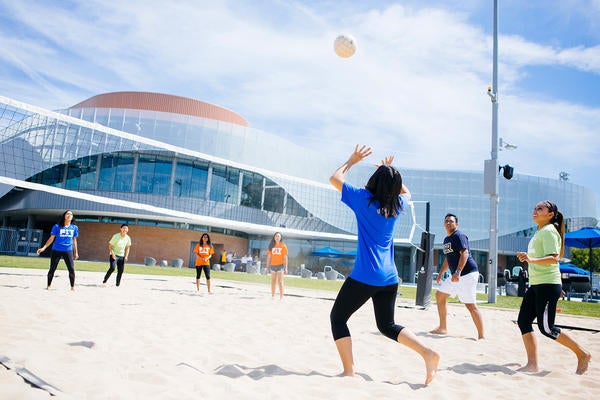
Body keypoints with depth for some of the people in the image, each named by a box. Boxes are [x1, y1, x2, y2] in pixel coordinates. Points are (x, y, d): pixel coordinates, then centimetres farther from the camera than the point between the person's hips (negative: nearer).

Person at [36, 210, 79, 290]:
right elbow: (51, 238, 1)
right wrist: (43, 248, -7)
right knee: (52, 269, 4)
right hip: (56, 250, -1)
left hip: (68, 251, 1)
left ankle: (72, 287, 6)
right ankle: (48, 286, 19)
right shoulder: (57, 226, 0)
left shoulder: (74, 227, 7)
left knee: (72, 269, -6)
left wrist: (75, 252, 14)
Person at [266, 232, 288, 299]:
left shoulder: (283, 246, 0)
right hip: (273, 265, 4)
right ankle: (273, 296, 19)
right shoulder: (271, 246, 8)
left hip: (280, 265, -4)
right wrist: (267, 267, 6)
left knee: (280, 282, -8)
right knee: (273, 281, 11)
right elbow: (269, 257, 10)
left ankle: (281, 297, -4)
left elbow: (285, 258, -2)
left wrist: (286, 268, -7)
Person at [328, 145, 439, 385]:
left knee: (338, 317, 9)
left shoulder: (364, 198, -7)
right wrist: (391, 172, 31)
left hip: (364, 276, -6)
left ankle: (349, 371, 2)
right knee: (387, 325, 19)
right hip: (389, 277, 6)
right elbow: (406, 192, 33)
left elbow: (335, 178, 6)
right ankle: (428, 353, 4)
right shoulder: (398, 204, 6)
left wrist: (352, 160, 17)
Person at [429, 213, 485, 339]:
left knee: (470, 305, -12)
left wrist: (458, 272, -33)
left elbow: (465, 254, -24)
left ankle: (481, 336, -6)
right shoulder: (446, 239, 17)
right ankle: (443, 328, 21)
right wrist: (441, 273, 22)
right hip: (455, 276, 10)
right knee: (439, 295, 12)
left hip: (467, 274, -10)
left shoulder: (459, 236, -11)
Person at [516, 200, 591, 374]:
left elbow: (554, 257, -23)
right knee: (523, 321, 3)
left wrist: (531, 259, -34)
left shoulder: (549, 231, -10)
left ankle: (582, 354, 13)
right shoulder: (538, 232, 18)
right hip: (535, 284, 9)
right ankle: (532, 364, 7)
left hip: (548, 285, -9)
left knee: (546, 327, -5)